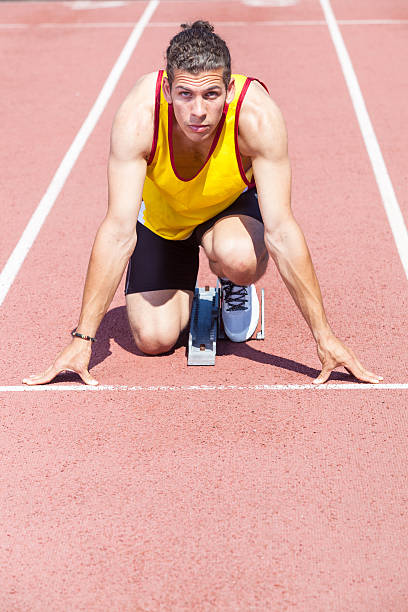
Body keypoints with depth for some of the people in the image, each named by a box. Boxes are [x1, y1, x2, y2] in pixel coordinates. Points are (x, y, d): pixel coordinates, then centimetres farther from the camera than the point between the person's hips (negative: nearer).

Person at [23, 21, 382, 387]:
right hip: (161, 213, 1)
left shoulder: (258, 115, -36)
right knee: (154, 339, -11)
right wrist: (82, 339, -35)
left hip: (232, 205, 0)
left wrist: (324, 337, -34)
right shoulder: (138, 116, -35)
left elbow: (281, 232, -34)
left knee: (238, 260, -35)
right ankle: (184, 293, 24)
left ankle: (236, 286, 3)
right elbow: (118, 232, -34)